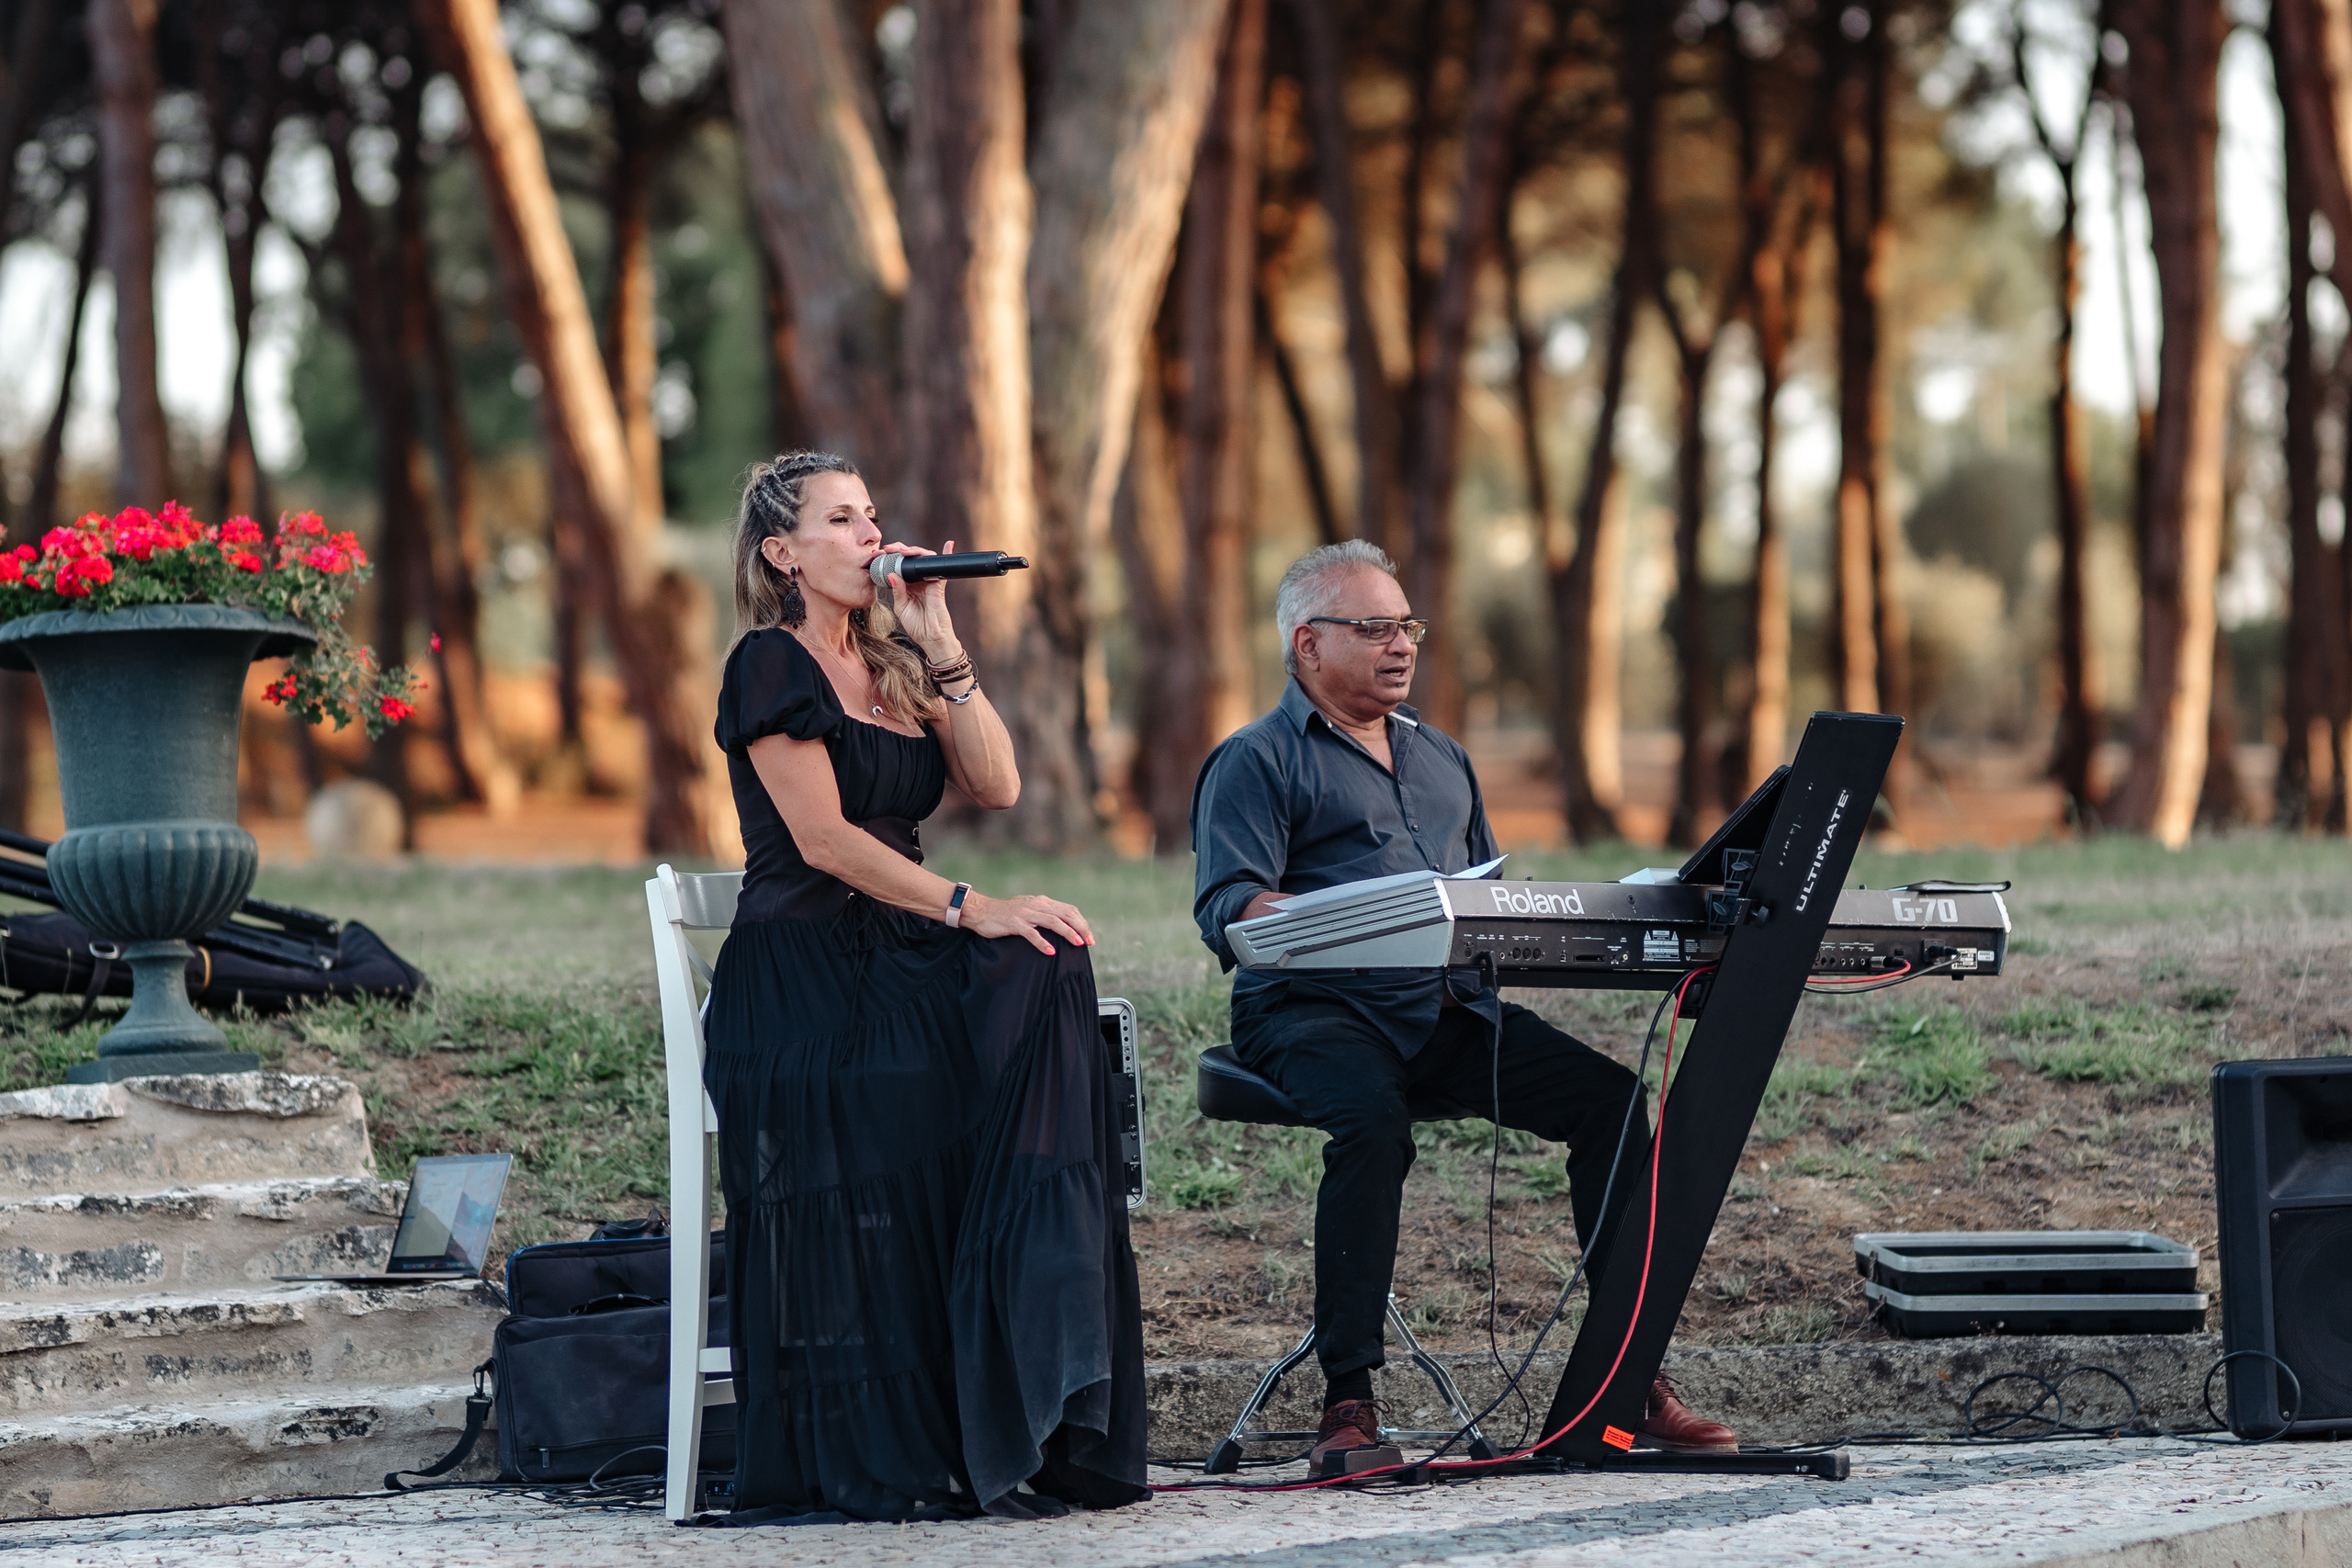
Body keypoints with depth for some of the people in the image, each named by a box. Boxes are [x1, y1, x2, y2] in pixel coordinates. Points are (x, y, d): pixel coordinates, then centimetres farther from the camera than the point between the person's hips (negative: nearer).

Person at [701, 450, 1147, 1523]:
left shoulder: (894, 665, 21)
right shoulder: (772, 667, -2)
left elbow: (995, 786, 7)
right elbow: (824, 839, -13)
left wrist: (940, 646, 3)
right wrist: (970, 910, -19)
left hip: (894, 954, 6)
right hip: (798, 969, -6)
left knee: (1041, 977, -25)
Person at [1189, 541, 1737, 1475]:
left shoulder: (1441, 760, 27)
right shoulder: (1257, 762, 4)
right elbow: (1225, 910, -10)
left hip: (1452, 1011, 6)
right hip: (1316, 1011, -6)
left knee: (1612, 1099, -16)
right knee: (1372, 1121, -38)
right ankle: (1348, 1400, -33)